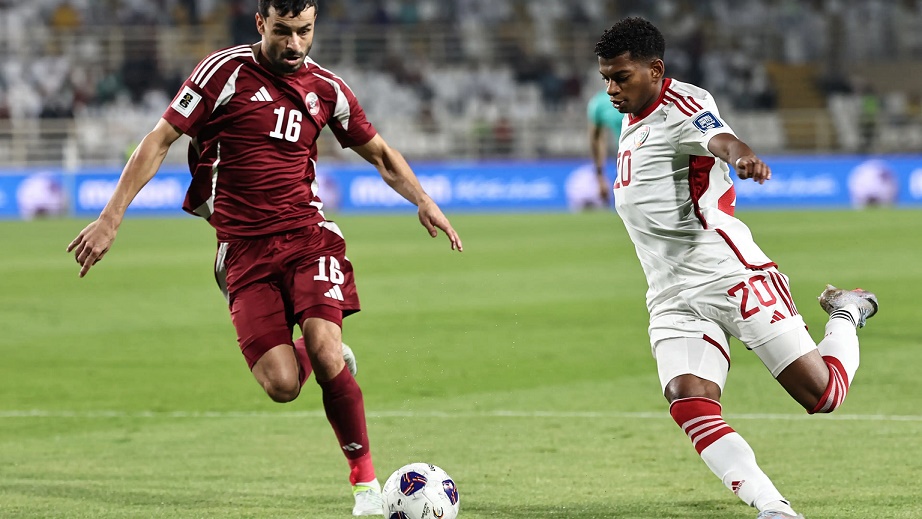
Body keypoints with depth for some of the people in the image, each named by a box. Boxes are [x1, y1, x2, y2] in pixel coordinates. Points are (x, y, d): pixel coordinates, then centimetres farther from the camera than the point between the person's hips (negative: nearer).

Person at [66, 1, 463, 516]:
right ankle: (328, 359, 24)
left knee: (324, 349, -23)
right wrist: (111, 218, -7)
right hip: (244, 247, -1)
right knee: (282, 386, -14)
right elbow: (160, 141, -2)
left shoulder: (326, 88, 7)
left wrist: (423, 201, 4)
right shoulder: (225, 72, -4)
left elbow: (379, 153, 21)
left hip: (307, 235, 2)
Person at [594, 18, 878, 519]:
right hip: (672, 301, 7)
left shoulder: (681, 105, -11)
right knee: (688, 403, -20)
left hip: (728, 273, -7)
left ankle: (846, 313, 29)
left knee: (821, 394, -3)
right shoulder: (631, 120, 16)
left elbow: (719, 139, -35)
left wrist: (744, 157, -57)